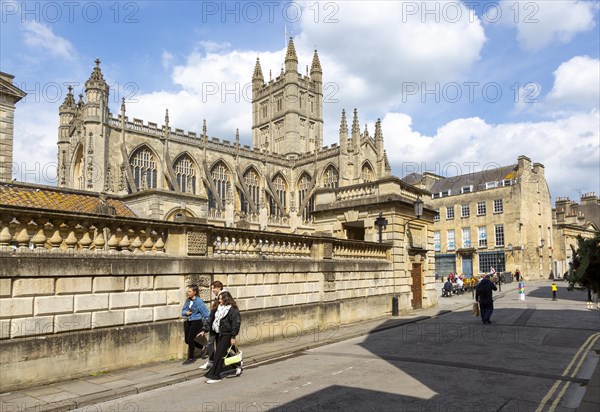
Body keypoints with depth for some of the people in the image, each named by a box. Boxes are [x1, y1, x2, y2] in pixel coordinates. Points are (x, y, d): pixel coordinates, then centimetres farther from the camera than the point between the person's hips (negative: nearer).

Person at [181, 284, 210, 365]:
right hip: (188, 321, 7)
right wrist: (186, 312, -9)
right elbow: (183, 310, 14)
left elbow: (206, 313, -14)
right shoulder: (187, 301, 2)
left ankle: (191, 358, 14)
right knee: (187, 340, 8)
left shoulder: (199, 302, -17)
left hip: (197, 322, -7)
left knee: (190, 339, -7)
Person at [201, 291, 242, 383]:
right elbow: (211, 319, 15)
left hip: (226, 335, -8)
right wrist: (204, 330, 11)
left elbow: (236, 323, -16)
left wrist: (233, 337, -19)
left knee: (219, 355, -7)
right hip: (219, 334, 8)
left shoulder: (233, 310, -13)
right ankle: (237, 365, 32)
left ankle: (215, 376, 2)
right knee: (223, 354, 13)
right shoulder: (219, 308, 11)